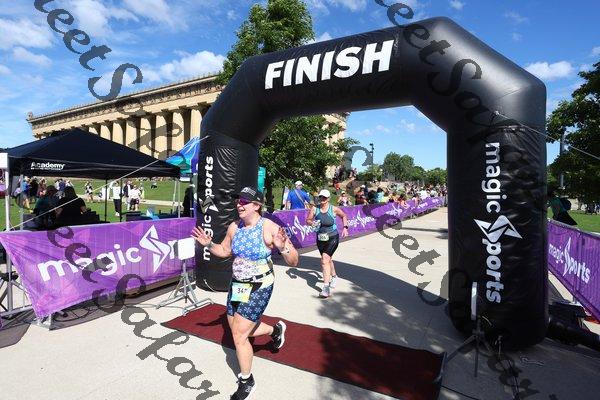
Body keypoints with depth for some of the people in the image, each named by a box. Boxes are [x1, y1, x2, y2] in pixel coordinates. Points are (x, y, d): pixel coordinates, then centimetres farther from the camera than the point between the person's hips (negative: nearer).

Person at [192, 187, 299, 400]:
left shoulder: (270, 228, -22)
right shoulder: (234, 227, -3)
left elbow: (294, 262, -21)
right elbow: (224, 251, 14)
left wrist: (283, 247, -41)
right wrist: (208, 244, -4)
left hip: (259, 288, -7)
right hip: (237, 285, 7)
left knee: (239, 336, -3)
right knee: (239, 330, 21)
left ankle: (247, 382, 25)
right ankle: (276, 329, 48)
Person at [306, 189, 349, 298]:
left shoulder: (334, 209, -11)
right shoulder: (315, 209, -7)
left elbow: (344, 216, 7)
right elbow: (308, 220, 1)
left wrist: (345, 227, -3)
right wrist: (312, 223, -21)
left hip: (332, 238, -4)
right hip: (320, 238, 4)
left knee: (325, 260, -19)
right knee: (328, 259, 23)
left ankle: (326, 287, -15)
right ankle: (334, 276, 52)